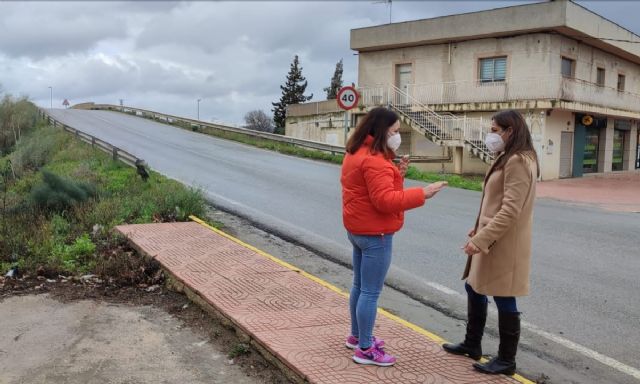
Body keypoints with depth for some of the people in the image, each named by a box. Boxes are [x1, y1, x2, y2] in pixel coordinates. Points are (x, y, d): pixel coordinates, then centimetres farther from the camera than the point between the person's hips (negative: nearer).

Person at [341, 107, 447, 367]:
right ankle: (365, 349, 6)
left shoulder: (357, 153, 12)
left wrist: (396, 173, 3)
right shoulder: (374, 160, -22)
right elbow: (385, 200, -28)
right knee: (371, 292, -2)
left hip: (359, 229, 11)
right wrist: (422, 193, -25)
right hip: (375, 233, -11)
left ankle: (357, 336, 32)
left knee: (359, 286, 19)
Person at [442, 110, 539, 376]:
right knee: (474, 288, 19)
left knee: (504, 300, 2)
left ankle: (506, 360, 17)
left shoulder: (518, 161, -18)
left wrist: (481, 239, -25)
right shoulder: (508, 159, 16)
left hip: (503, 245, -11)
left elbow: (511, 211, -25)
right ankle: (472, 344, 34)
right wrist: (478, 230, 18)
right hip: (491, 240, 11)